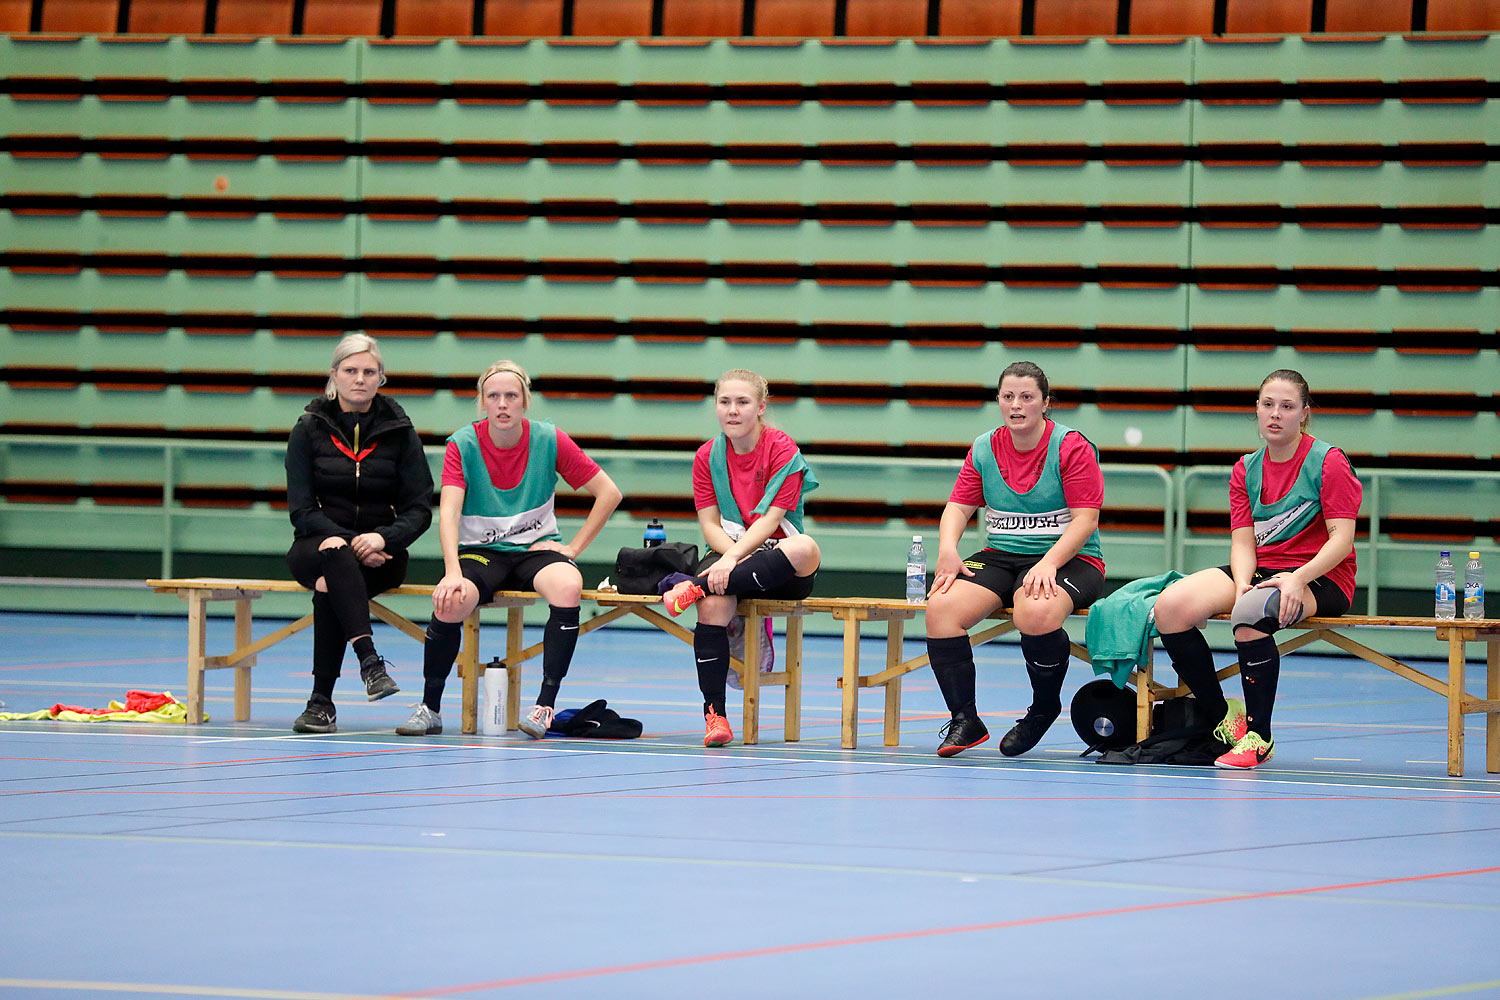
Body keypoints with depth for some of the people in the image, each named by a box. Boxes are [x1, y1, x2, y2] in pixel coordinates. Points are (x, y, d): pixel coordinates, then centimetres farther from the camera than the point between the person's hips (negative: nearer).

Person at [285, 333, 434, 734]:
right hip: (315, 546, 0)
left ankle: (321, 701, -35)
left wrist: (382, 538, -20)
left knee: (330, 585, -34)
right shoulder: (309, 428, 3)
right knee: (335, 554, -38)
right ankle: (369, 661, -54)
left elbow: (420, 509, 1)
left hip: (381, 551, 0)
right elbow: (301, 509, -3)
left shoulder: (398, 431, 4)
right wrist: (350, 542, -19)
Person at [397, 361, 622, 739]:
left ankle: (545, 707, -27)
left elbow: (609, 493, 1)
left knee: (568, 587, -35)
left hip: (537, 549, 1)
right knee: (450, 602, -33)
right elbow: (448, 512, -19)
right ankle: (430, 709, -11)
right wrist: (452, 572, -34)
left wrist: (573, 548, -5)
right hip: (479, 551, -1)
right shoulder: (463, 444, -7)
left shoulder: (549, 441, -5)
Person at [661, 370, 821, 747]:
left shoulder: (782, 449, -5)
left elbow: (770, 520, -13)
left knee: (805, 548, -38)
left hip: (777, 563, -2)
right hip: (729, 553, 2)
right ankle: (714, 714, -27)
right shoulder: (708, 456, 6)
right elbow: (710, 525, 2)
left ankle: (696, 586, -32)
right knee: (713, 604, -33)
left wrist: (733, 557, -26)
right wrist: (733, 556, -19)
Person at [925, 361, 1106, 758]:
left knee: (1035, 614, -39)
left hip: (1069, 559, -5)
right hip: (1001, 557, 5)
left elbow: (1086, 519, -11)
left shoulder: (1072, 447, -5)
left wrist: (1049, 563, -25)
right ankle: (964, 720, -15)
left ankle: (1045, 708, -10)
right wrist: (948, 550, -12)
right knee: (941, 608, -24)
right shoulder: (984, 449, 10)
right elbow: (959, 506, 11)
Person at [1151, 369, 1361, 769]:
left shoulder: (1328, 462, -5)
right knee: (1170, 607, -19)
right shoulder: (1245, 470, 11)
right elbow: (1243, 541, 4)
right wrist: (1242, 583, -17)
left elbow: (1341, 538, -12)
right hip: (1259, 572, 6)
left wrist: (1297, 579, -26)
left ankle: (1259, 737, -25)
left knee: (1250, 611, -38)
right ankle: (1222, 717, -5)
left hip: (1321, 578, -6)